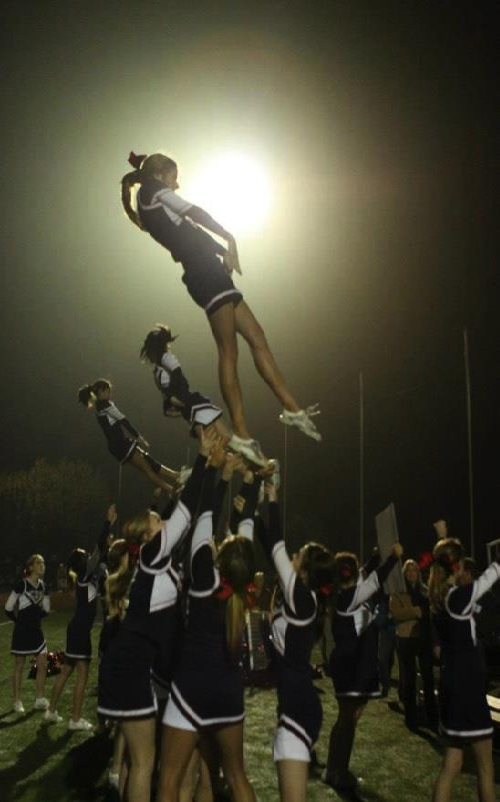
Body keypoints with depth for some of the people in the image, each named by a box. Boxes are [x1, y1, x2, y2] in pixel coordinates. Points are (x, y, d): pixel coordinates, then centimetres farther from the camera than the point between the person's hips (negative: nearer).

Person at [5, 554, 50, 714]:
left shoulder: (43, 586, 3)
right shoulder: (21, 584, -16)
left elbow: (46, 610, 14)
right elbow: (8, 608, -10)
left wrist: (33, 616, 5)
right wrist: (20, 620, 2)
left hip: (36, 630, 6)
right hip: (22, 632, -6)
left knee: (43, 665, 4)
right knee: (19, 667, 6)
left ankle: (39, 700, 15)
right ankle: (17, 702, 18)